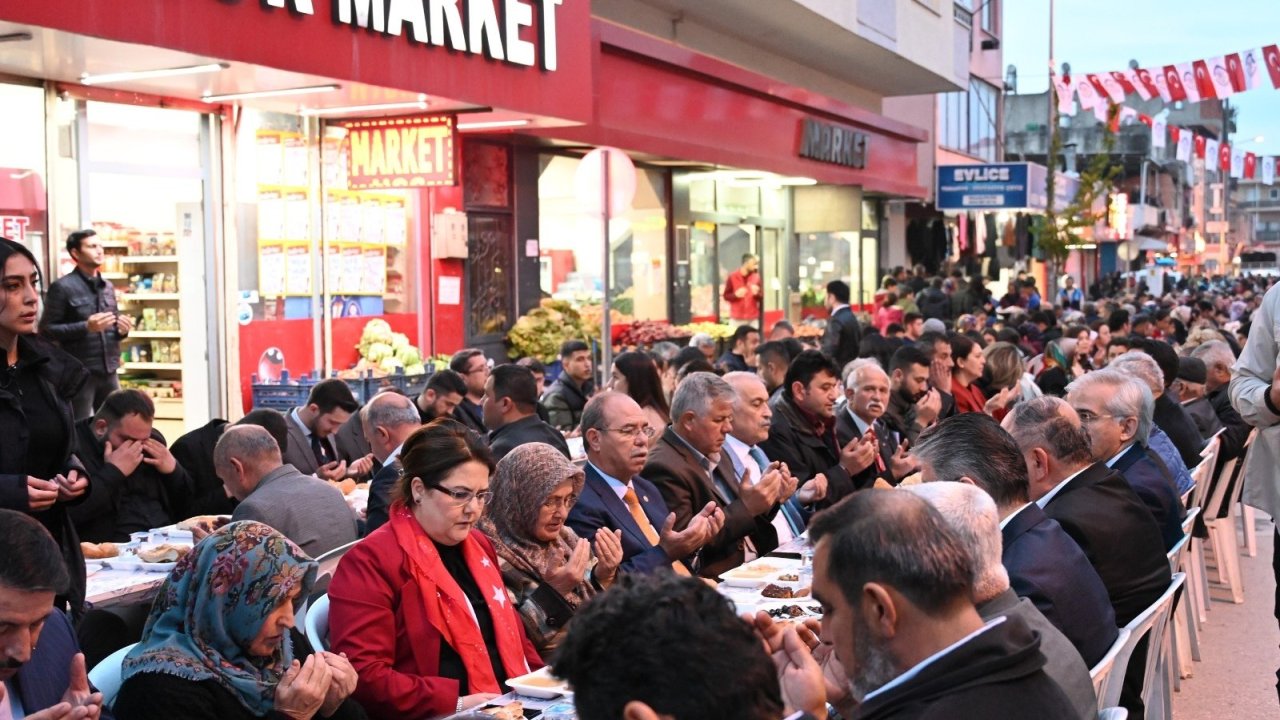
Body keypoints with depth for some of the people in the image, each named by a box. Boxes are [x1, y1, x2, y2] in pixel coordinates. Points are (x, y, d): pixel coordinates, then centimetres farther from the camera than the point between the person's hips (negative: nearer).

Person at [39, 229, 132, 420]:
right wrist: (86, 327, -21)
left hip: (109, 372, 6)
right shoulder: (62, 287, -7)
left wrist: (122, 329, -1)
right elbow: (46, 330, -11)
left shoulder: (107, 287, 13)